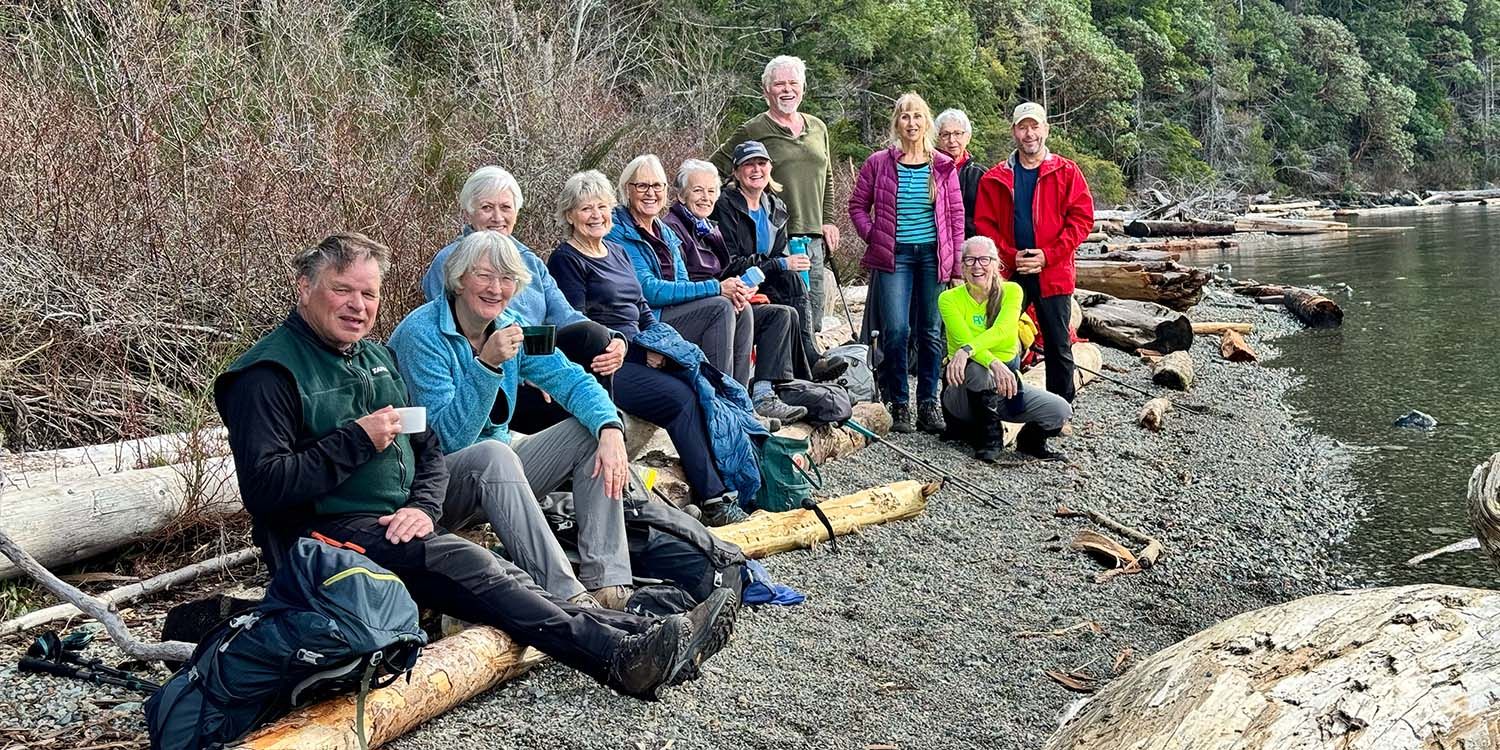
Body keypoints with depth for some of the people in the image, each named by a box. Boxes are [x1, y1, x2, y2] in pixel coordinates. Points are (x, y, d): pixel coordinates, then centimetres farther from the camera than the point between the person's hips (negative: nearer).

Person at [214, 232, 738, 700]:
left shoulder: (376, 357, 18)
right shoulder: (269, 374, -7)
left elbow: (429, 451, 19)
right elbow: (262, 487, -17)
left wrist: (423, 506, -3)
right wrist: (357, 440, -17)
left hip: (398, 528, 8)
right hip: (331, 534, -8)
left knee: (502, 575, -17)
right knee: (470, 568, -29)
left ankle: (647, 638, -33)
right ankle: (622, 657, -42)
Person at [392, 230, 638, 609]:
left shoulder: (511, 326, 2)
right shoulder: (421, 333, -18)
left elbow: (573, 380, -4)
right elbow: (449, 438, -23)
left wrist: (611, 429, -24)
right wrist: (486, 364, -35)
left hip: (498, 462, 8)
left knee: (592, 429, -7)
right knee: (492, 454, -37)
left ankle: (606, 584, -20)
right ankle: (567, 597, -41)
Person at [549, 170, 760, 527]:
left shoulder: (617, 253, 20)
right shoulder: (566, 260, -3)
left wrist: (658, 341, 0)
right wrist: (639, 348, -14)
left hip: (639, 353, 7)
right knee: (680, 397, -25)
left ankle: (733, 482, -20)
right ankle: (713, 499, -22)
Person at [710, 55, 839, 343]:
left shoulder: (818, 128, 17)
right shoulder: (753, 131, -2)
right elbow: (714, 170, 0)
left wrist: (828, 221, 18)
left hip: (814, 236, 7)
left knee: (814, 315, 9)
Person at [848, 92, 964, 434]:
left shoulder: (943, 166, 6)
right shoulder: (879, 163, 2)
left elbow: (956, 215, 7)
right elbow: (857, 205, 9)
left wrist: (956, 263, 2)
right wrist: (873, 239, -2)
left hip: (933, 255, 2)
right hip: (894, 255, -2)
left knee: (931, 331, 5)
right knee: (896, 330, -9)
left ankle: (929, 402, 14)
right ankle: (899, 404, 3)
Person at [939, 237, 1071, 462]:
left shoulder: (1011, 291, -2)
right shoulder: (949, 299, -7)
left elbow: (1003, 330, -21)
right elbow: (964, 339, -22)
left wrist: (967, 350, -38)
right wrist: (994, 363, -41)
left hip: (1005, 383, 2)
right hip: (964, 390, -2)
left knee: (1060, 410, -19)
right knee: (977, 368, -37)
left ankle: (1030, 439, 13)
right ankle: (989, 438, -14)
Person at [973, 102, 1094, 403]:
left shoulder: (1067, 172, 2)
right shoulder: (994, 178, 6)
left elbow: (1081, 219, -3)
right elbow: (984, 224, 2)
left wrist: (1047, 255, -12)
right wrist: (1011, 256, -11)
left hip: (1053, 273, -1)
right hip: (1008, 274, 1)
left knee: (1058, 347, 6)